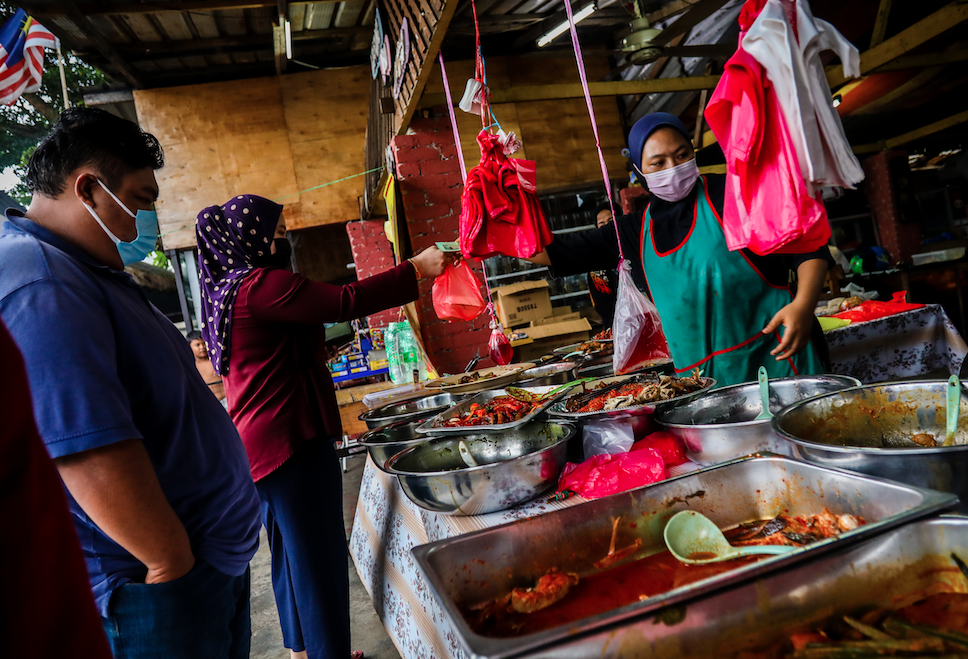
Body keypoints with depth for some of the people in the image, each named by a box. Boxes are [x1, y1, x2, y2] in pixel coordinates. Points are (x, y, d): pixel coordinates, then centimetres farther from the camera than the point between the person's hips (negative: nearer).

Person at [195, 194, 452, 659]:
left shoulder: (227, 290, 14)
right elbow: (346, 302, -22)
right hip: (292, 443, -11)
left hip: (259, 444, 11)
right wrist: (417, 269, -14)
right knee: (320, 557, 1)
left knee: (290, 552, 21)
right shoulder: (260, 285, -18)